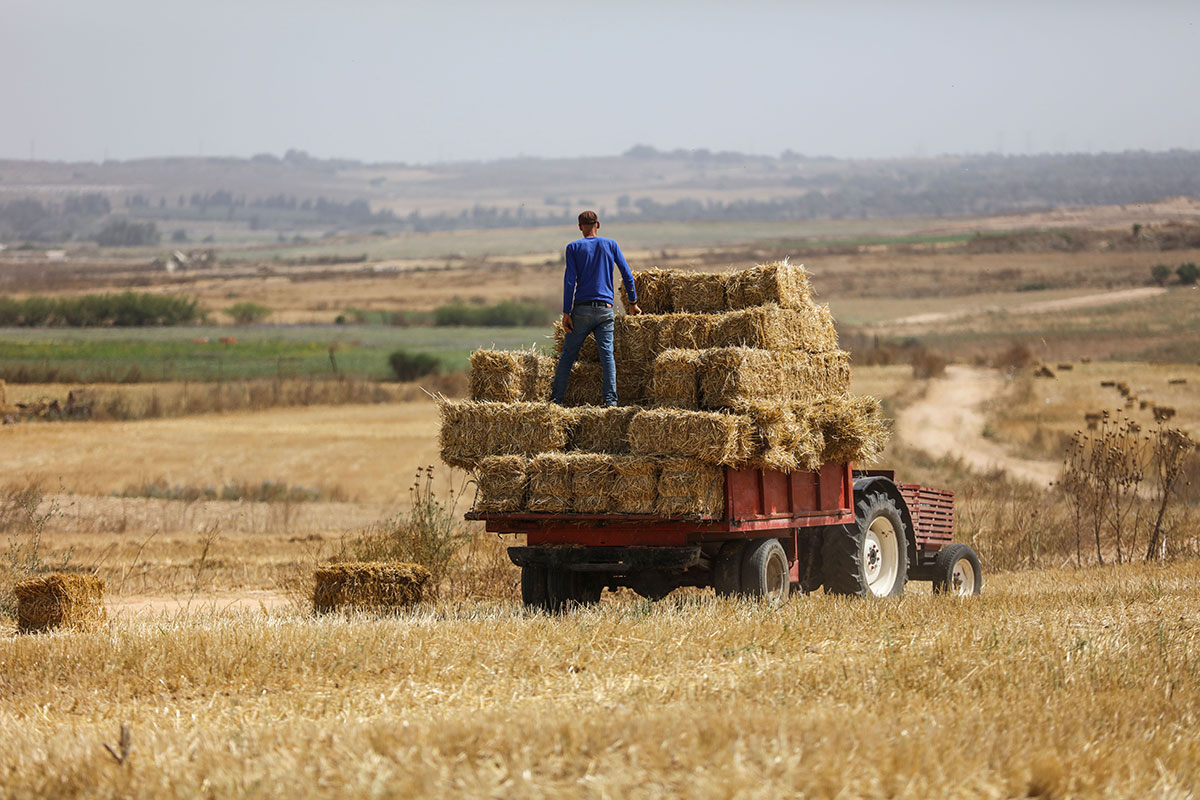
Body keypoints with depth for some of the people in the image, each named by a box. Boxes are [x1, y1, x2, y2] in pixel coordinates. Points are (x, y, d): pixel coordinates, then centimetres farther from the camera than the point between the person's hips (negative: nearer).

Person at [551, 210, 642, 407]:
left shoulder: (574, 248, 3)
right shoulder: (610, 245, 9)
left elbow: (569, 280, -5)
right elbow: (627, 274, 10)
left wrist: (566, 312, -5)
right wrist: (632, 302, 20)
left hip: (582, 309, -1)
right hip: (605, 309, 1)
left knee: (567, 355, 6)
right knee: (607, 353, -5)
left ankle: (556, 398, 7)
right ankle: (610, 399, -18)